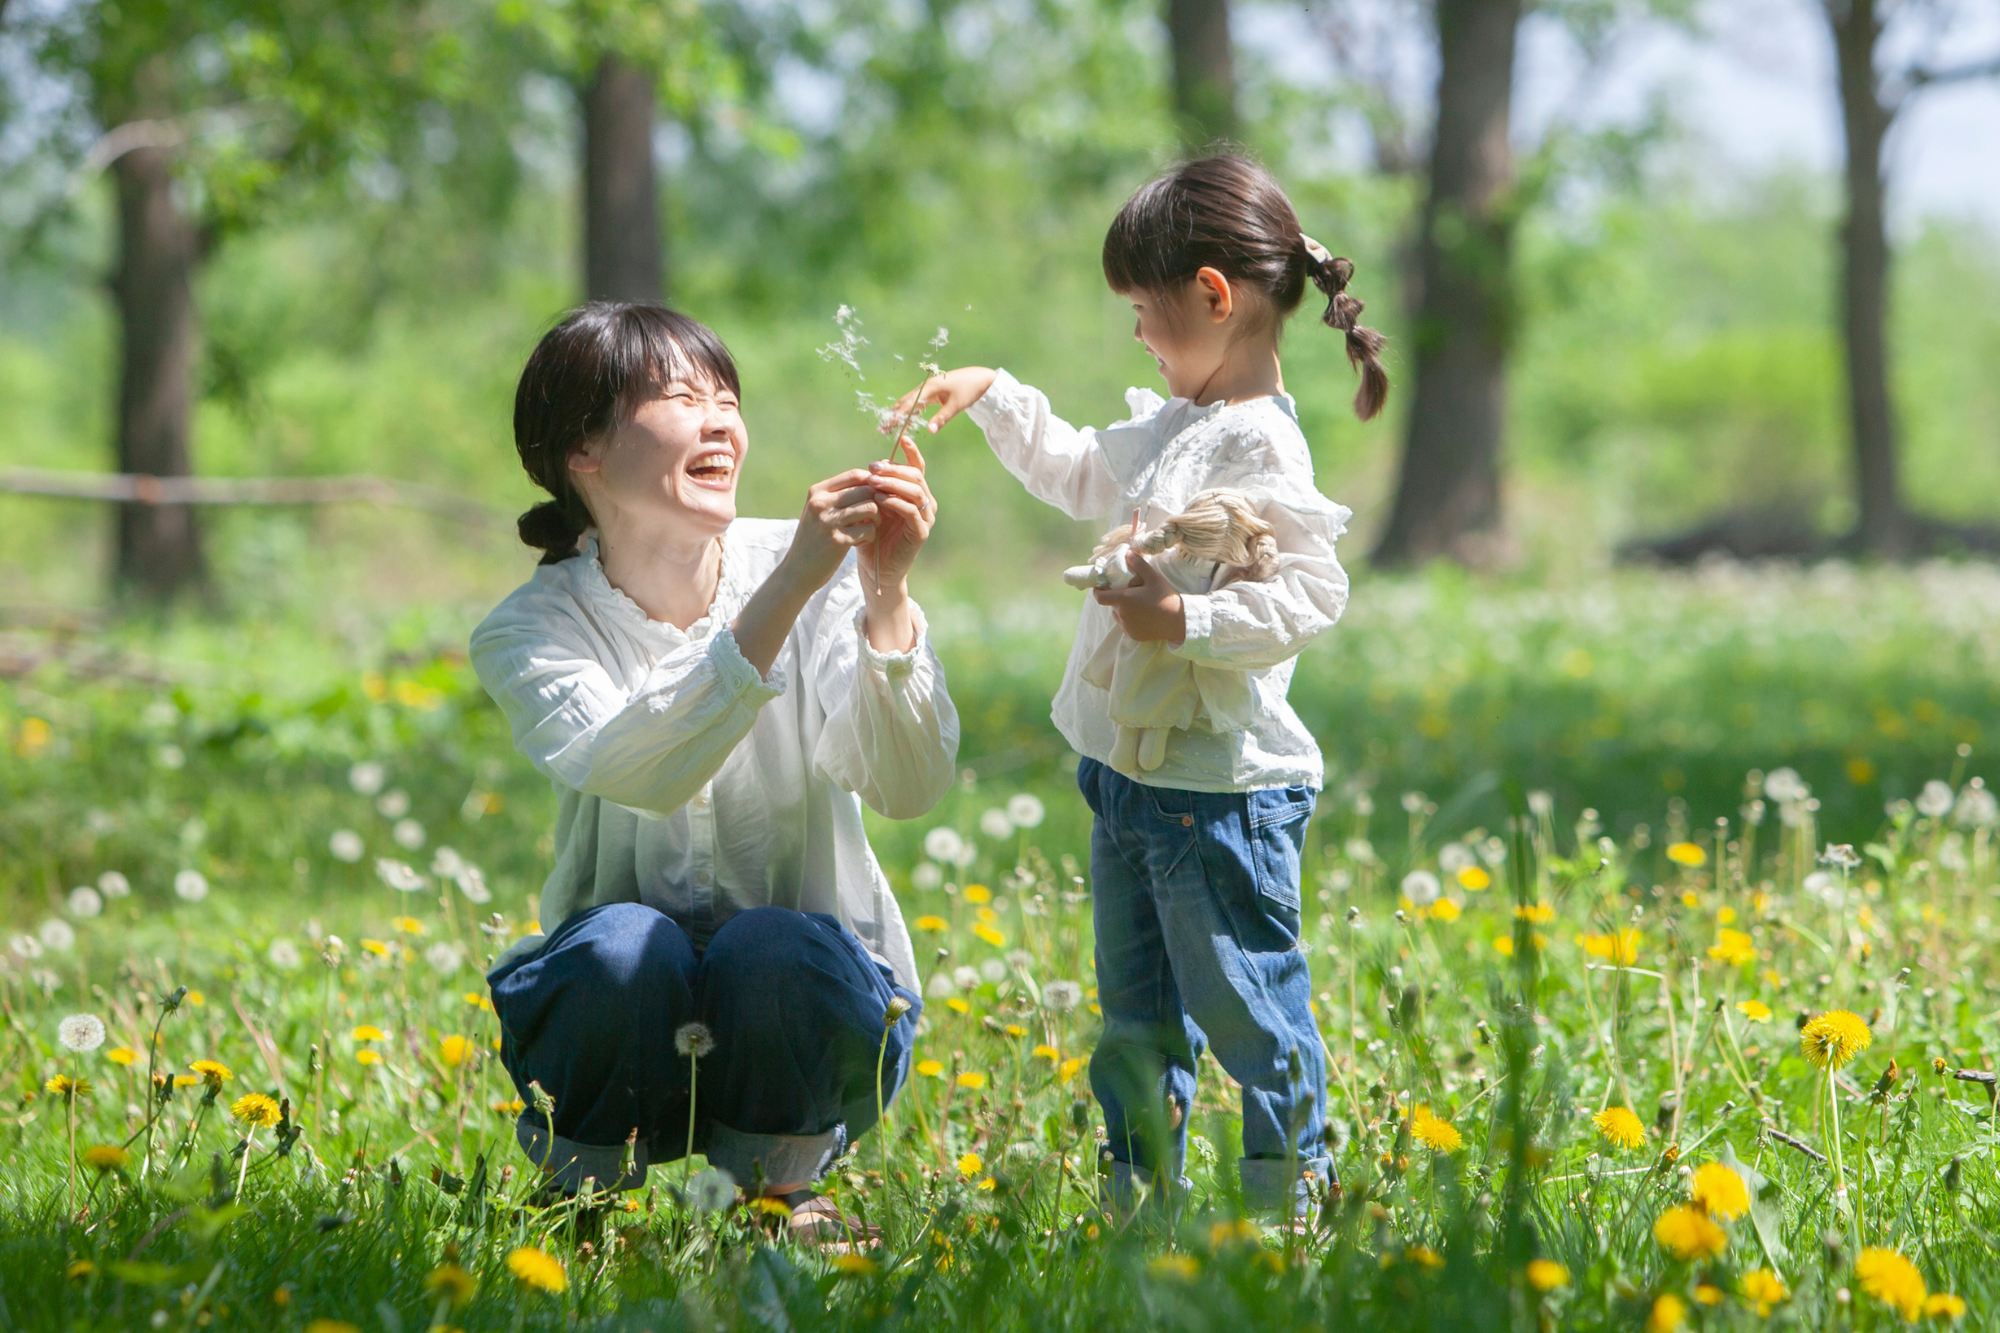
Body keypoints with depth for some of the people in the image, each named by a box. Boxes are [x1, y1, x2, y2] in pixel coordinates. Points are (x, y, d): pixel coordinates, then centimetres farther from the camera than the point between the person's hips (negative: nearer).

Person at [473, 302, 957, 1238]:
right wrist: (788, 591, -40)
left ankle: (777, 1189, -2)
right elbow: (639, 770, -32)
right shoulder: (528, 633, -11)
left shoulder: (806, 572, -7)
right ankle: (587, 1191, -4)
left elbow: (908, 788, -20)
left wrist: (886, 596, -34)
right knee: (624, 947, -33)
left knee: (776, 953, -32)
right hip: (628, 1020, 0)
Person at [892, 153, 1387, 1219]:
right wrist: (993, 399, 26)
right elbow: (1084, 475, 32)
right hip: (1133, 775, 10)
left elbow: (1314, 594, -25)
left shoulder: (1260, 449, -18)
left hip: (1220, 788, -10)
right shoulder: (1171, 426, 12)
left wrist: (1186, 622, -30)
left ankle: (1292, 1199, 7)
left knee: (1245, 1007, -2)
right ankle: (1142, 1202, 27)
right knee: (1136, 1017, 17)